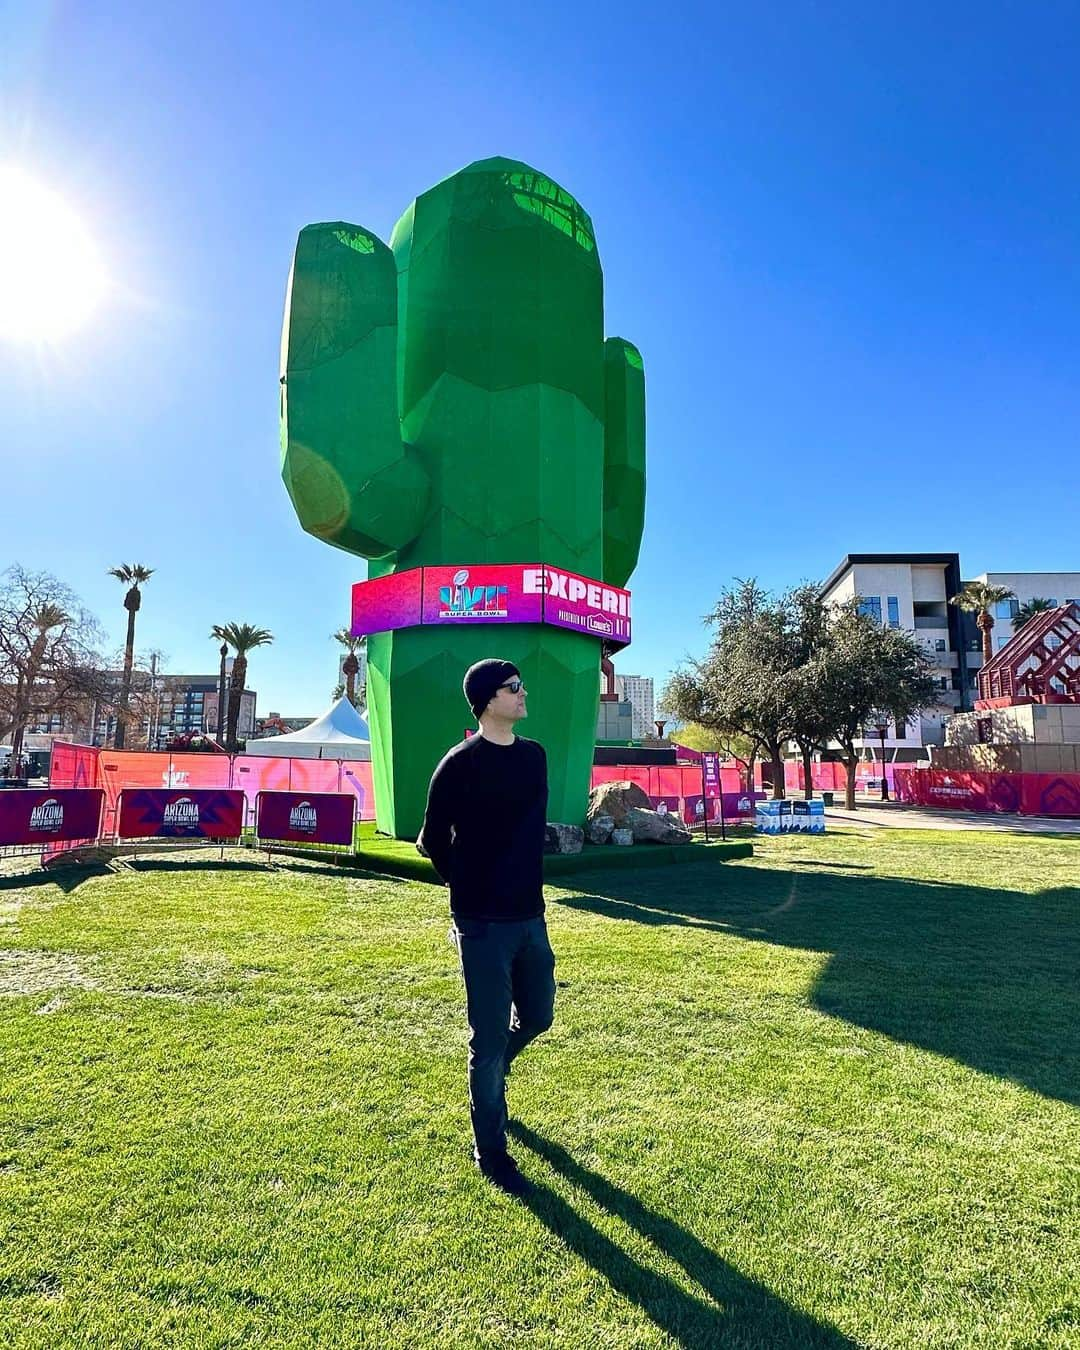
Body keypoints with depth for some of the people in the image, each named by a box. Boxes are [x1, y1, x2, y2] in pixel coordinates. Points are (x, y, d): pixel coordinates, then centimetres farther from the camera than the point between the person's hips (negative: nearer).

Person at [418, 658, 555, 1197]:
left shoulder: (534, 755, 4)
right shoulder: (459, 765, -14)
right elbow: (433, 840, -4)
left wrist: (524, 882, 13)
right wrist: (470, 887, 5)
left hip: (530, 915, 6)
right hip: (483, 923, -6)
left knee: (536, 1017, 20)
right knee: (489, 1038, 5)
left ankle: (488, 1073, 50)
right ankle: (491, 1153, 25)